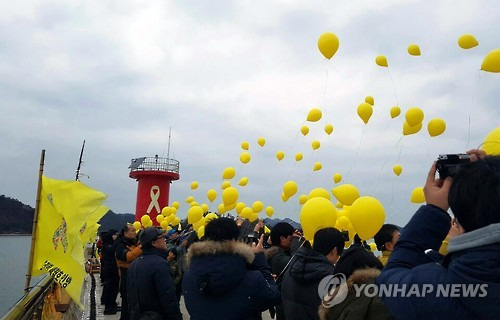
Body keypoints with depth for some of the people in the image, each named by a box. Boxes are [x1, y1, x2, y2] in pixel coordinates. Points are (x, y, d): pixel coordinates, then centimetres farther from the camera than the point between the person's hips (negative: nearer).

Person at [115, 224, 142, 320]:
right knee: (127, 303, -2)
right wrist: (141, 247, -40)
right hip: (127, 278, -8)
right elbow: (128, 256, -34)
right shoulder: (120, 245, -13)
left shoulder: (133, 243, 12)